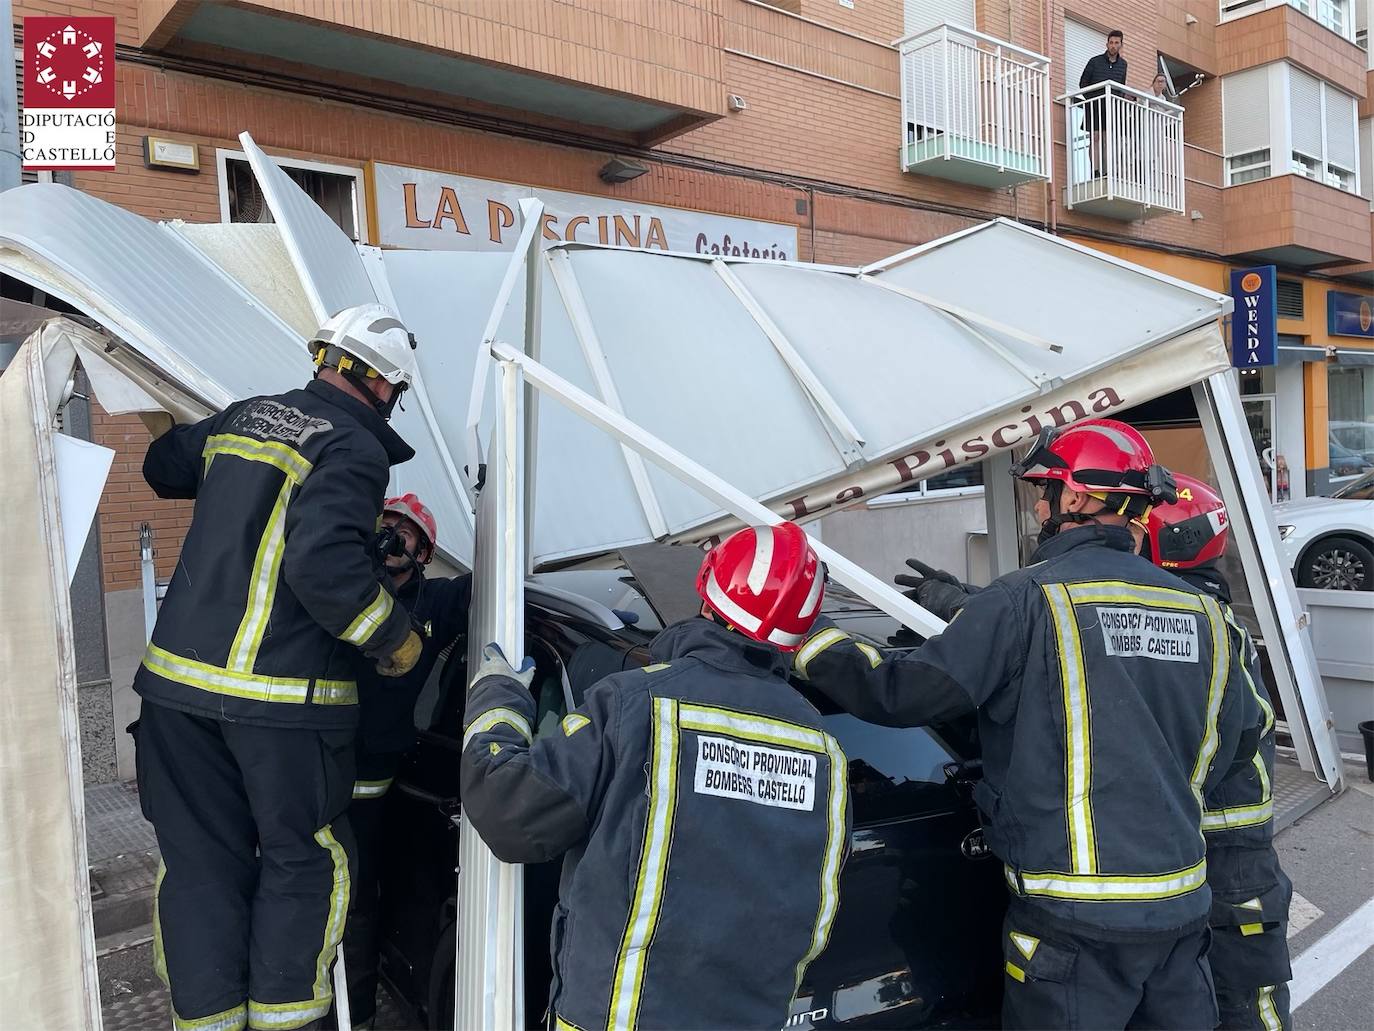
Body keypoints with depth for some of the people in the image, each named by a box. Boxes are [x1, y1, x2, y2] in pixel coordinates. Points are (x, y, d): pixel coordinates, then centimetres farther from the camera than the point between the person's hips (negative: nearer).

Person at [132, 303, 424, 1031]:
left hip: (179, 675, 7)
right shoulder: (355, 449, -12)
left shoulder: (243, 417, 11)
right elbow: (324, 567, -23)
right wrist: (396, 640, -10)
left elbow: (162, 468, 27)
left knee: (199, 859, 14)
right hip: (283, 695, -6)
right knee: (302, 860, 12)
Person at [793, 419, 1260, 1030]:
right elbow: (1238, 739, 17)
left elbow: (905, 693, -16)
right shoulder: (1201, 611, 5)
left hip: (1079, 914, -6)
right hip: (1182, 906, 6)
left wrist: (809, 644, -2)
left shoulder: (1029, 597, -15)